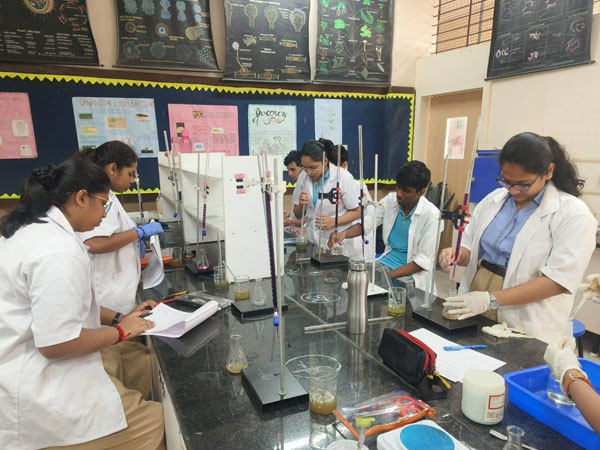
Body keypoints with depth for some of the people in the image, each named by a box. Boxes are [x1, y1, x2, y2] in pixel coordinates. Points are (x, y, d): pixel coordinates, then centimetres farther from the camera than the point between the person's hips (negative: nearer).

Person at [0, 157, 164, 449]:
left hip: (31, 373, 10)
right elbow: (56, 343, -26)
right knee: (154, 423, -9)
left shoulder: (32, 229, 8)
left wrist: (118, 316, 12)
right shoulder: (59, 251, -26)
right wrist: (120, 331, -11)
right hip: (39, 392, -10)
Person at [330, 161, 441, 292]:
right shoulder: (390, 200, -1)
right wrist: (344, 233, -21)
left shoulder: (431, 215, -15)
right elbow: (367, 223, 1)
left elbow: (424, 259, -15)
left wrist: (388, 275, -23)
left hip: (412, 273, -5)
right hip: (386, 261, 5)